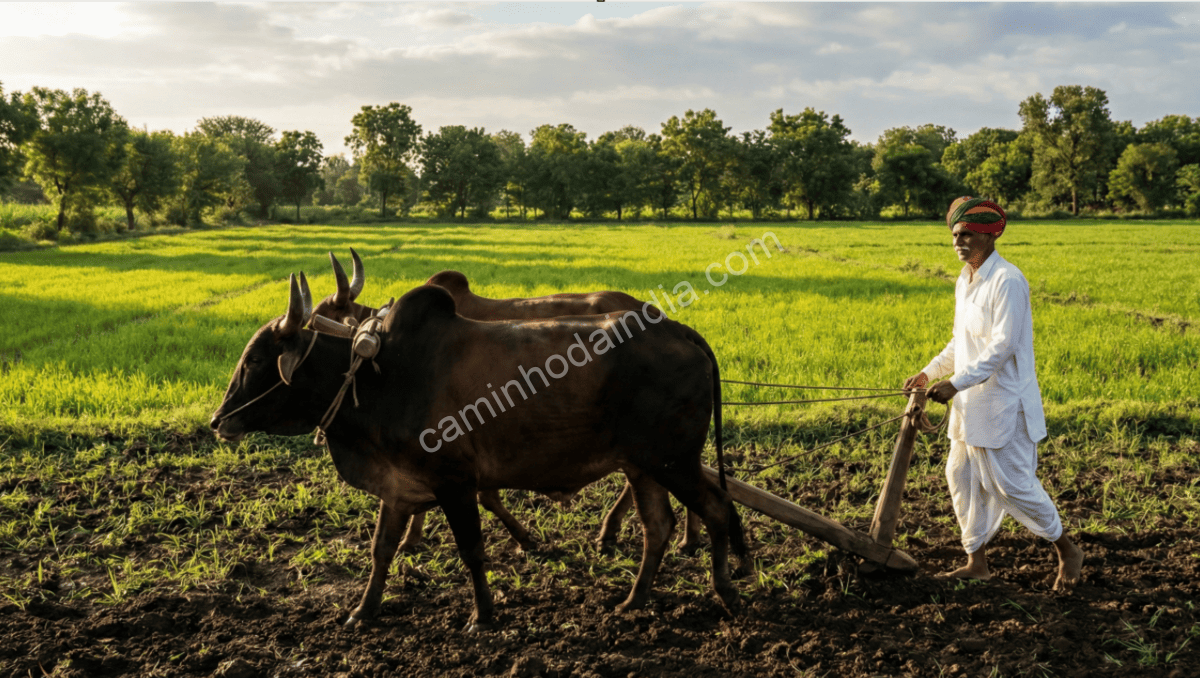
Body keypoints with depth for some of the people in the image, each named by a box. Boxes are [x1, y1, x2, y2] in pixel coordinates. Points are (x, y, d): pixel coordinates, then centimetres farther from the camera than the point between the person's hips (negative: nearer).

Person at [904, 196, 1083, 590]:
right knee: (962, 477, 10)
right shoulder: (964, 281, 11)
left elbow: (1003, 346, -22)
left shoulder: (1007, 281, -17)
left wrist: (955, 383, -25)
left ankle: (1067, 551, 16)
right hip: (970, 401, 9)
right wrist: (929, 373, 12)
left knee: (1011, 483, -4)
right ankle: (977, 562, 21)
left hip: (1004, 401, -9)